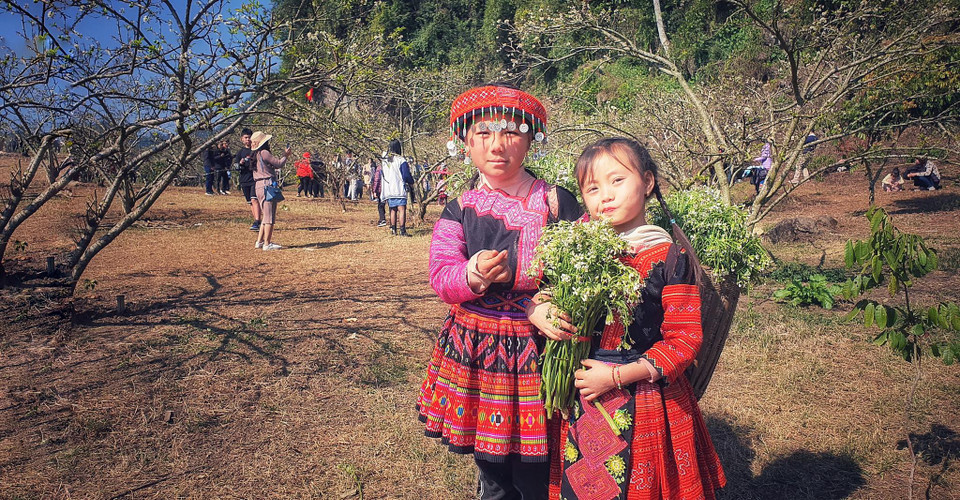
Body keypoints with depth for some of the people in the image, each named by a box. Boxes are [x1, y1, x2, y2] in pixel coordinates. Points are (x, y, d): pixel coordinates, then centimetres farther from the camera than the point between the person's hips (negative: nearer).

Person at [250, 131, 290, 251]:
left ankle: (259, 241, 19)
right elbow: (278, 164, -7)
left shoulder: (256, 154, 16)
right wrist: (285, 156, 9)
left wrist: (285, 157, 22)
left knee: (266, 216, 17)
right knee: (270, 216, -5)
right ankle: (267, 244, -4)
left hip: (259, 186, 9)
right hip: (267, 185, -9)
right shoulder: (264, 153, -11)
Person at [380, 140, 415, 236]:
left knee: (393, 210, 13)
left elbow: (381, 176, 18)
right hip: (399, 190, -6)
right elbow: (406, 175, -8)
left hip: (387, 191, 6)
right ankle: (402, 230, -16)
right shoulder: (401, 160, -7)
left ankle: (393, 229, 12)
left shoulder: (384, 161, 12)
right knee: (402, 209, -8)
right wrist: (411, 181, 12)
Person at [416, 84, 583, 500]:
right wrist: (474, 275, -26)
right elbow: (441, 277, -5)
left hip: (537, 351, -2)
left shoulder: (557, 202, -2)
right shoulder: (460, 210, 3)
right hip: (474, 350, 2)